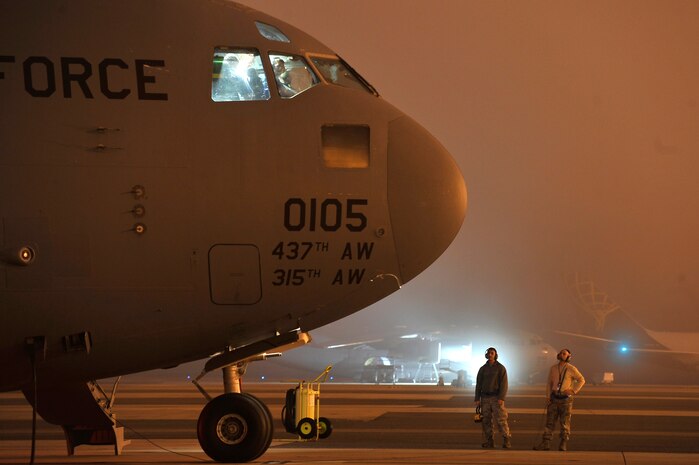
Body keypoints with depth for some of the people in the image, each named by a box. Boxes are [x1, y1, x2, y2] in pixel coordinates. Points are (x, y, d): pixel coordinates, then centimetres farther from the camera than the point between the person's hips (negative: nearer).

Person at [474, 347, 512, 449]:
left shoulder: (500, 368, -2)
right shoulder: (483, 369, 10)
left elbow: (504, 384, -7)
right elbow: (478, 385, 10)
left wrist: (501, 398, -17)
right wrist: (477, 399, 2)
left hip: (496, 397, -4)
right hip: (485, 397, 4)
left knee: (500, 419, -10)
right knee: (486, 420, 1)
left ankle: (506, 441, -6)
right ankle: (489, 441, 6)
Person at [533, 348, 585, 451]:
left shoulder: (571, 369, -5)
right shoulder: (553, 368, 7)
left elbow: (581, 380, -1)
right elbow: (549, 383, 13)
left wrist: (573, 390, -11)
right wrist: (547, 397, 3)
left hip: (566, 398, -4)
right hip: (554, 398, 4)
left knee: (565, 422, 0)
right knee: (550, 421, 1)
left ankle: (563, 444, 7)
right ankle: (545, 443, 1)